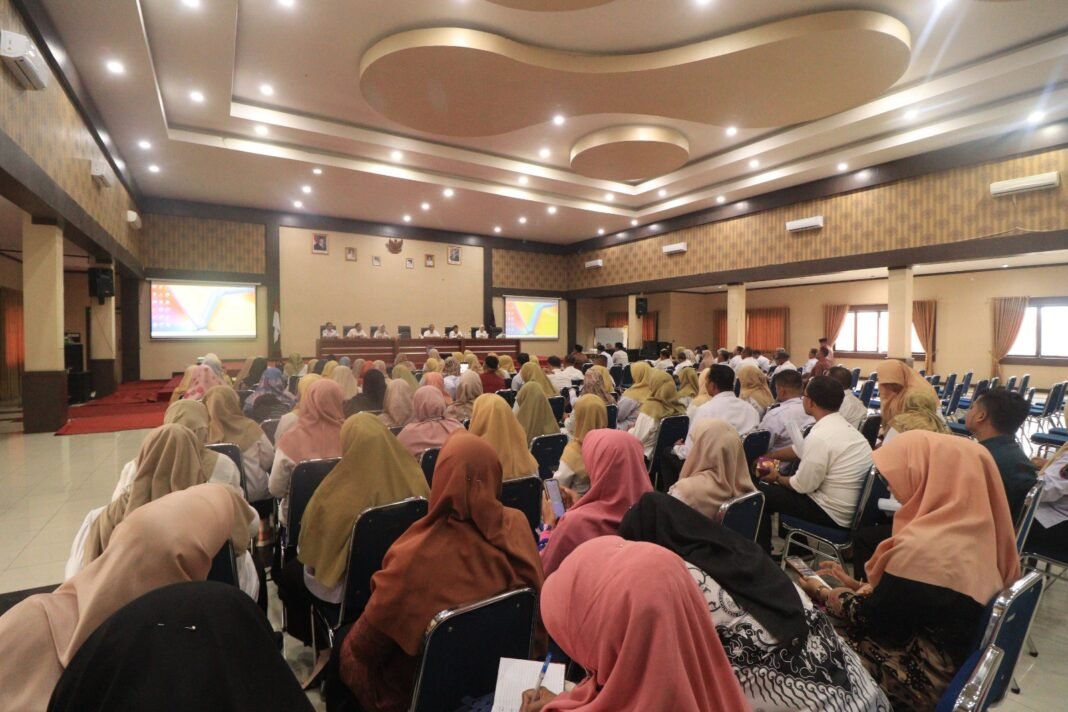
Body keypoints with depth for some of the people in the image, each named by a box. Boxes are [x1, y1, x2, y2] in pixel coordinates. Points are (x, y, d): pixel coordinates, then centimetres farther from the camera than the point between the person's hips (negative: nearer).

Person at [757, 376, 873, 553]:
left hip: (832, 513, -9)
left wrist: (777, 478, 0)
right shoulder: (843, 427, 3)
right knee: (783, 483, 23)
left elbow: (803, 486, -19)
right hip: (851, 508, 9)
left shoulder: (820, 437, -26)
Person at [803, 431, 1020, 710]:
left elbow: (872, 620, -17)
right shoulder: (972, 528, -1)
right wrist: (857, 586, 11)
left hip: (921, 677, -8)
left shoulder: (924, 547, -30)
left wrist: (823, 593, -2)